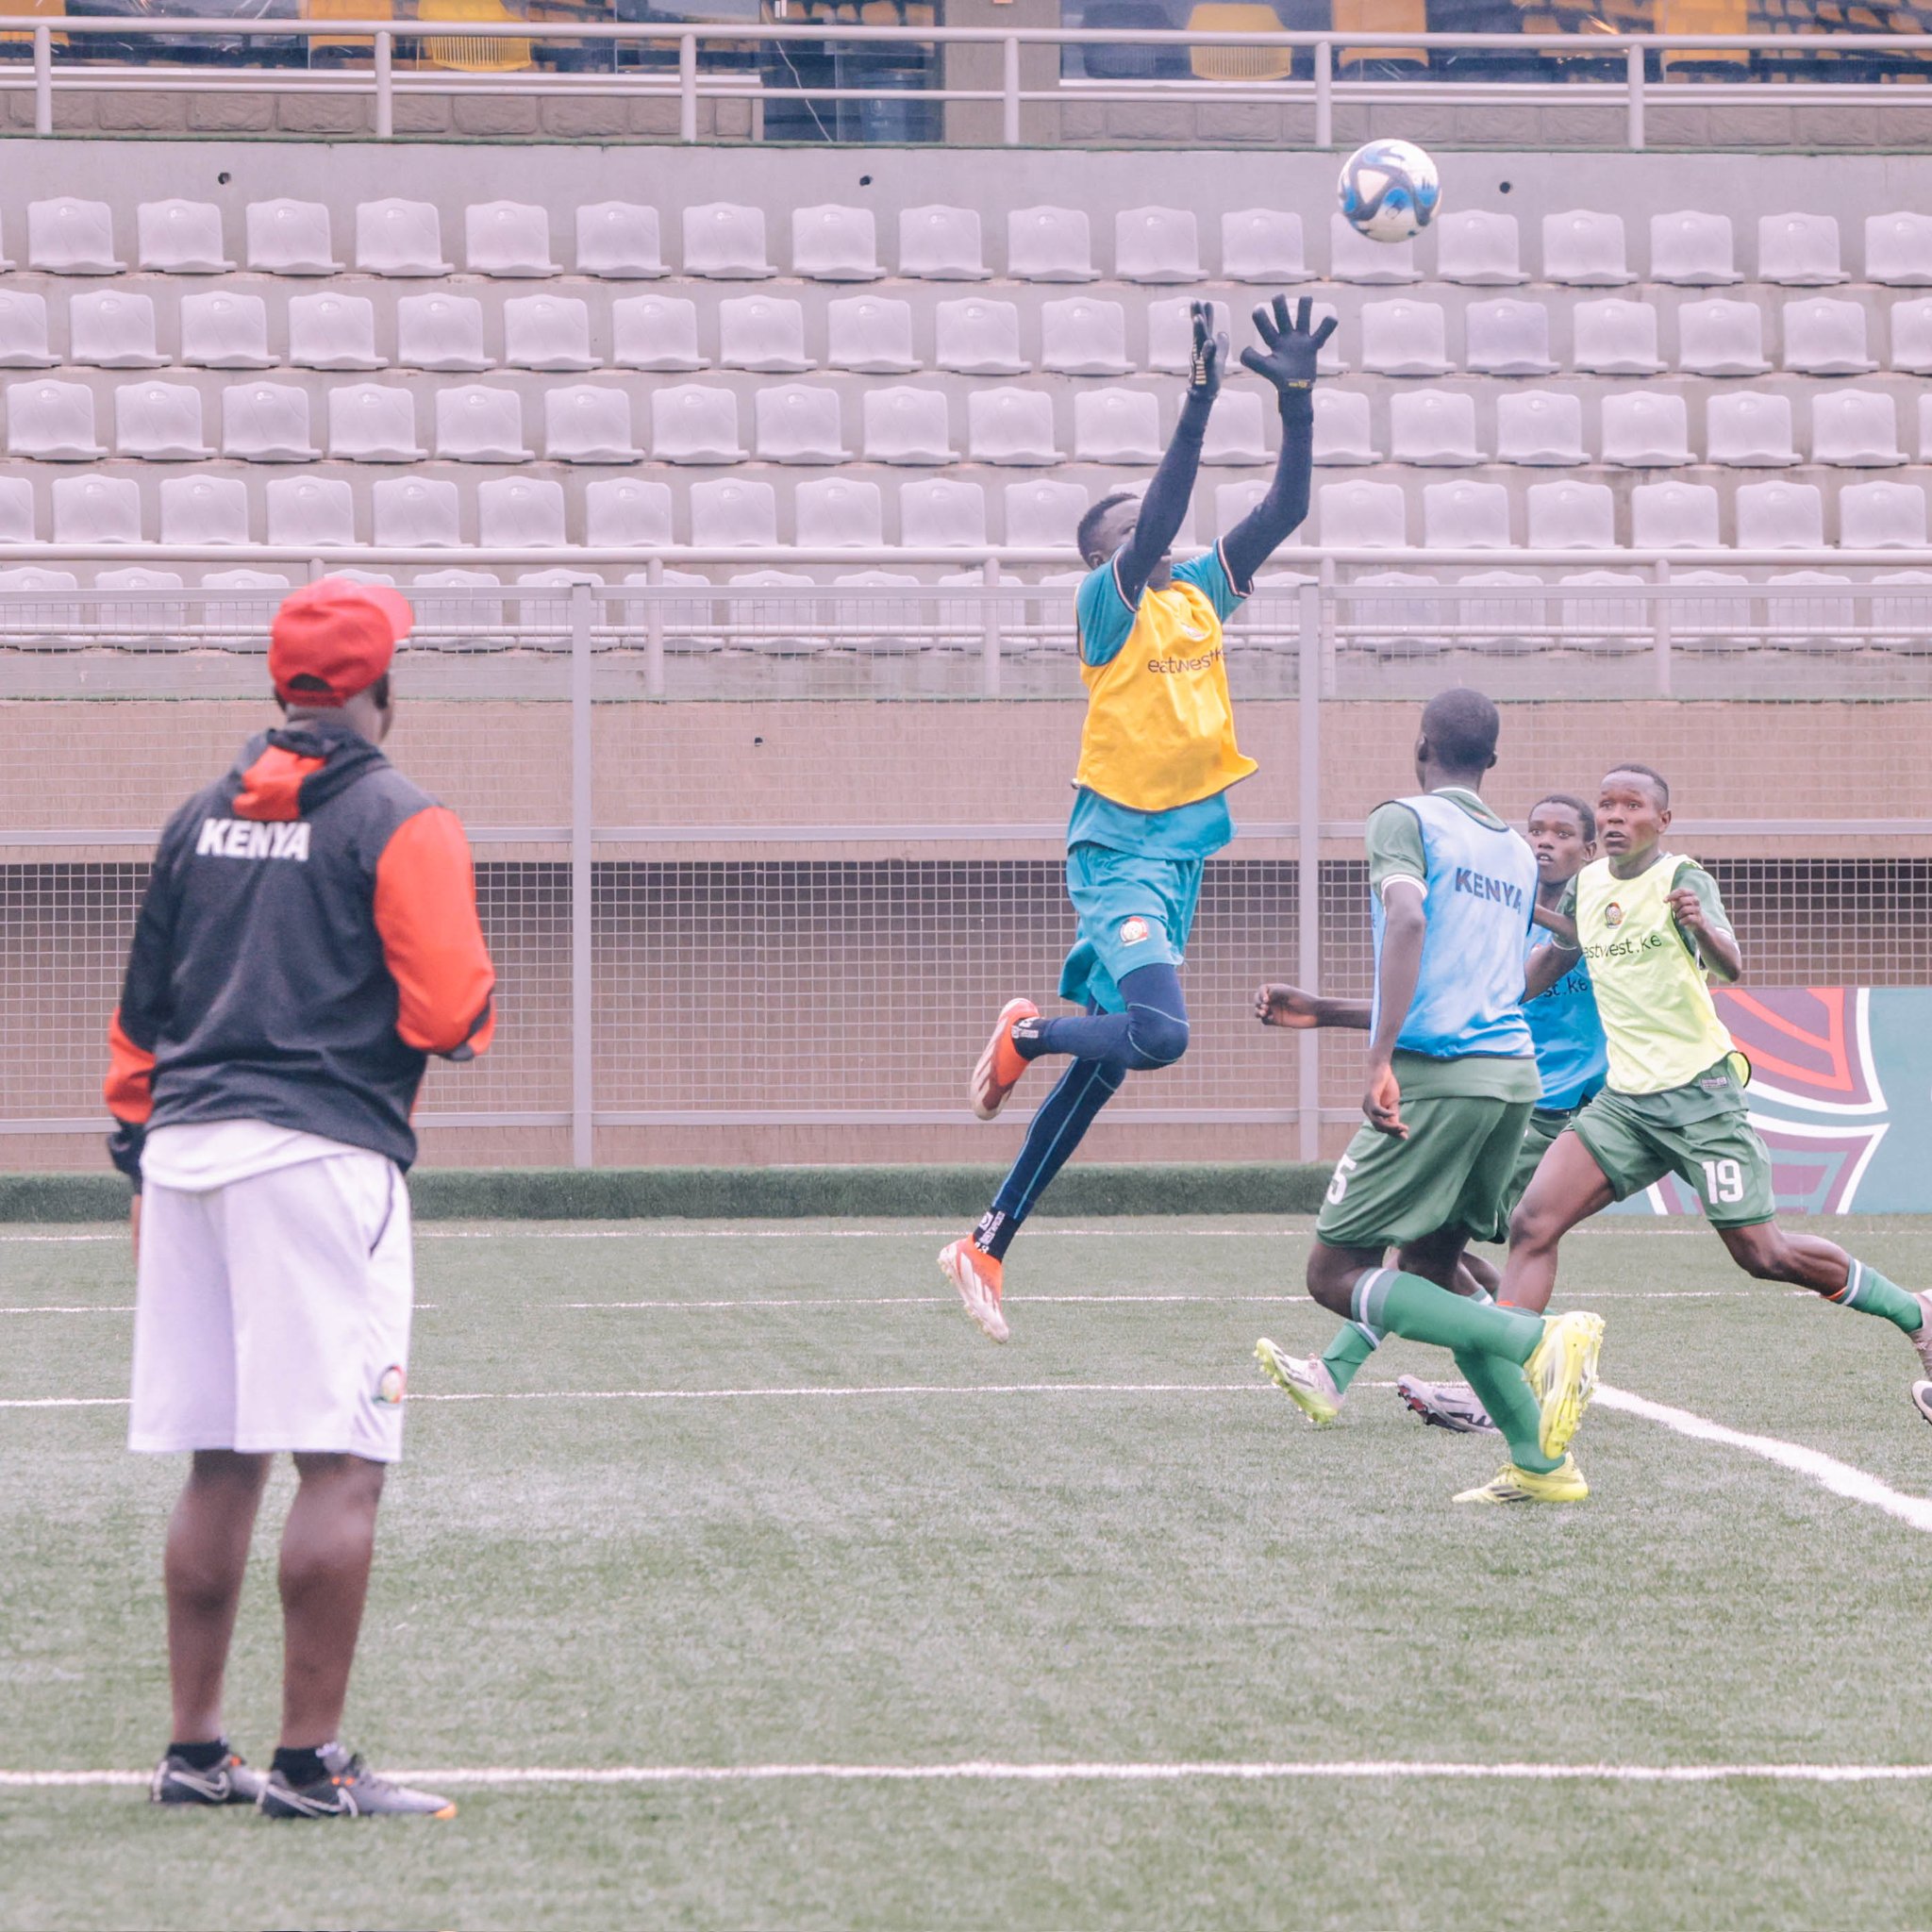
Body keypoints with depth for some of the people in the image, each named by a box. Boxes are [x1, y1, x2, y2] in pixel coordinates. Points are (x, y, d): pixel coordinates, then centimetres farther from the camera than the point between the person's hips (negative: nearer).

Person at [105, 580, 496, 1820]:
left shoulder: (202, 820, 14)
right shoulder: (400, 822, -5)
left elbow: (142, 1004, 17)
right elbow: (451, 1015, -12)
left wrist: (140, 1142, 23)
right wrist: (476, 1008, 10)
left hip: (185, 1154, 7)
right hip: (320, 1156, -7)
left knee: (217, 1465, 11)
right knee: (340, 1466, -6)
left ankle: (198, 1752, 14)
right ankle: (311, 1763, -9)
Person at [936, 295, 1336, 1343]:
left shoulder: (1201, 592, 12)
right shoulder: (1109, 602, -7)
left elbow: (1286, 508, 7)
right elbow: (1159, 521, -25)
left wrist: (1297, 398, -5)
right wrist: (1200, 403, -30)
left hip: (1183, 851, 8)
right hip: (1120, 851, -8)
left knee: (1101, 1064, 9)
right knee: (1158, 1033, -27)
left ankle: (986, 1246, 15)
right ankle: (1025, 1035, 3)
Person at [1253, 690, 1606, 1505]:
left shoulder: (1405, 819, 0)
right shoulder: (1517, 851, 21)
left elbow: (1408, 919, -20)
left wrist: (1381, 1059, -26)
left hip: (1435, 1074, -7)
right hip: (1515, 1076, 7)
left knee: (1335, 1274, -3)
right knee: (1430, 1273, 18)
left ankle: (1539, 1339, -22)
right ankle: (1541, 1462, 6)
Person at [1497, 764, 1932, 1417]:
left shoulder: (1681, 879, -10)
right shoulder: (1586, 885, 8)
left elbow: (1730, 967, -26)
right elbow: (1553, 958, 25)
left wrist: (1703, 927, -46)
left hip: (1698, 1092, -6)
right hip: (1624, 1096, 6)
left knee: (1762, 1253, -5)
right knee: (1532, 1223, -11)